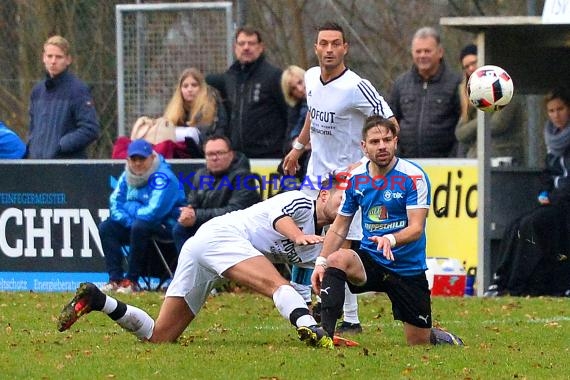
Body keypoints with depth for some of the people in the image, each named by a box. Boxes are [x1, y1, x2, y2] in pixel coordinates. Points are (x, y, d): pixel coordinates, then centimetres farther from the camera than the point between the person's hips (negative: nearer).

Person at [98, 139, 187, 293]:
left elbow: (154, 212, -27)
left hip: (167, 226, -8)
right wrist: (128, 220, -15)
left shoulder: (162, 177, -20)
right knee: (106, 227, -8)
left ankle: (132, 281, -27)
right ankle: (115, 279, -15)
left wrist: (129, 209, -12)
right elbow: (115, 204, 4)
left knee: (140, 226, -35)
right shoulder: (127, 177, 5)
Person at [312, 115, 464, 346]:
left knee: (419, 343, 4)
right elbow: (339, 227, 9)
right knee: (337, 259, -32)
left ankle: (443, 339, 41)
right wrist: (321, 262, -5)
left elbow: (416, 228, -19)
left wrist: (391, 240, -40)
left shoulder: (414, 177, -12)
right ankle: (324, 332, -37)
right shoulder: (355, 179, 0)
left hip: (408, 268, -2)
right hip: (370, 259, 2)